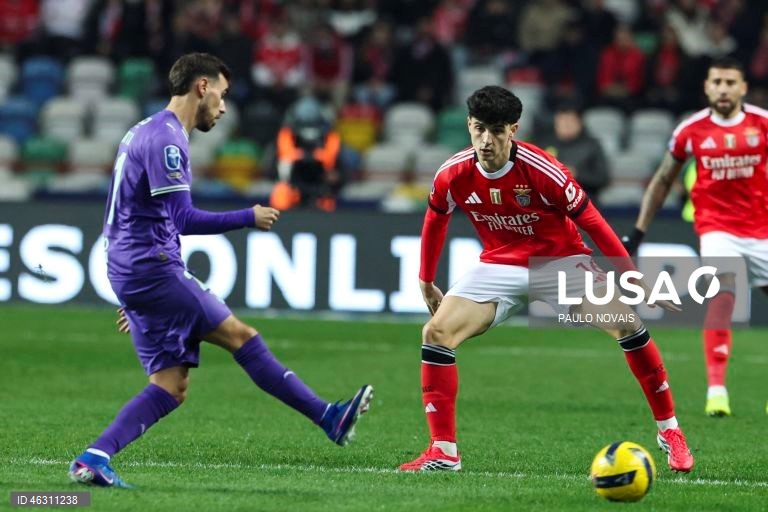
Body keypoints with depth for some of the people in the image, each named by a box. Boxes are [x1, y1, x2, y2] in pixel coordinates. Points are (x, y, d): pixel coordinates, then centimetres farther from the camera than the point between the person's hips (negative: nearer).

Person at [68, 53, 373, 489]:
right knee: (240, 335, -6)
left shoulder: (147, 133, 21)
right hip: (154, 268, -10)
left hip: (132, 272, 10)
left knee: (171, 386, 3)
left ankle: (93, 459, -9)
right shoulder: (165, 139, -13)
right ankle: (330, 418, -3)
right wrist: (250, 218, -12)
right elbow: (183, 219, -20)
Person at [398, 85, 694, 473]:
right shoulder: (453, 176, -13)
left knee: (625, 324, -22)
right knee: (436, 332, -17)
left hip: (559, 260, -3)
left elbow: (592, 222, -16)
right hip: (499, 265, 3)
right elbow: (435, 220, 9)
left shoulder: (542, 170, -25)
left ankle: (669, 431, -6)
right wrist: (426, 283, 16)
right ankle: (442, 451, -9)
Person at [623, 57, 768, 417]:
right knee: (722, 293, -21)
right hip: (717, 227, -2)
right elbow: (662, 181, 8)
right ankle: (716, 388, -24)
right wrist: (638, 232, 6)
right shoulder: (692, 130, -2)